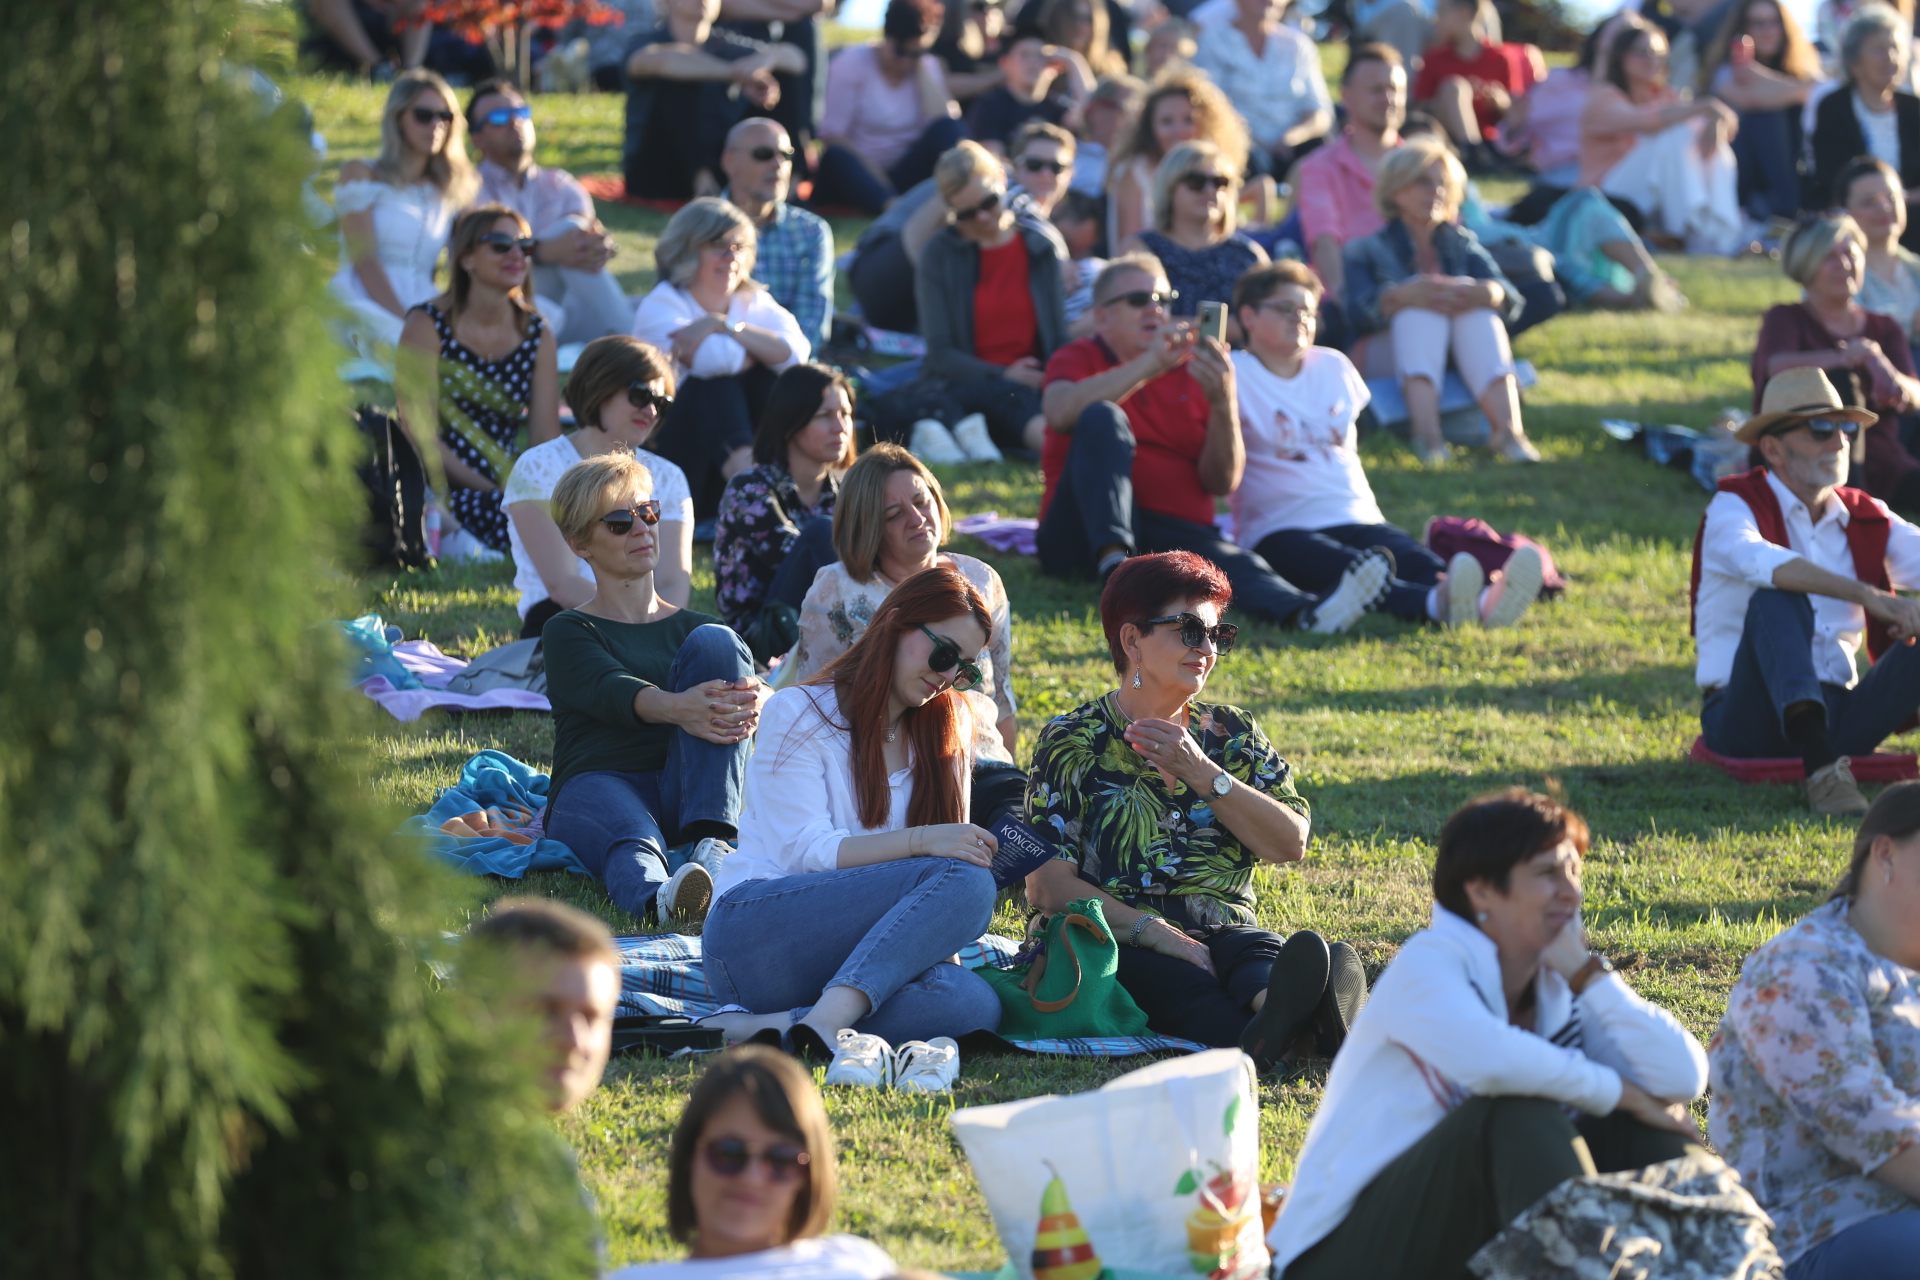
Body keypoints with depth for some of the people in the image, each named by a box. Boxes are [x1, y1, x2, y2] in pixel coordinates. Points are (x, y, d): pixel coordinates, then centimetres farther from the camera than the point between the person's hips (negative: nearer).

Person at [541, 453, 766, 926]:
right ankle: (657, 894, -80)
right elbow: (612, 691, -13)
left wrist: (753, 703, -26)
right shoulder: (568, 633, 12)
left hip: (689, 796, 3)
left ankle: (711, 845, -35)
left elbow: (760, 688, 3)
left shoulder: (692, 627, 24)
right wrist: (677, 708, -37)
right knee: (631, 839, -39)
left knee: (714, 641, -17)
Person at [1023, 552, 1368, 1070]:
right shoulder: (1073, 742, 5)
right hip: (1116, 942, -3)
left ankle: (1275, 1004, -70)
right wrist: (1152, 930, -19)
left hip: (1224, 935, 3)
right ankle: (1253, 1033, -71)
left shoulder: (1231, 733, 18)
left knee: (1265, 956, -32)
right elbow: (1048, 885, -6)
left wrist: (1202, 774, -5)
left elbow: (1290, 846, 5)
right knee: (1176, 981, -37)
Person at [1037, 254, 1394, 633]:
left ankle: (1307, 613, -66)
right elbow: (1060, 413, -16)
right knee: (1102, 418, -24)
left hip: (1176, 534, 2)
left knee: (1226, 557, -32)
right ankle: (1114, 562, -44)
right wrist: (1148, 366, -20)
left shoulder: (1192, 374, 16)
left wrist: (1223, 403, -13)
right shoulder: (1080, 358, 11)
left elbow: (1222, 482, 5)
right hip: (1087, 529, -2)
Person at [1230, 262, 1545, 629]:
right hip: (1278, 531, -5)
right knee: (1348, 570, -38)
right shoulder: (1236, 374, 0)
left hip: (1355, 520, 5)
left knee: (1414, 560, -28)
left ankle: (1483, 603, -61)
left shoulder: (1334, 367, 21)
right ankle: (1436, 604, -68)